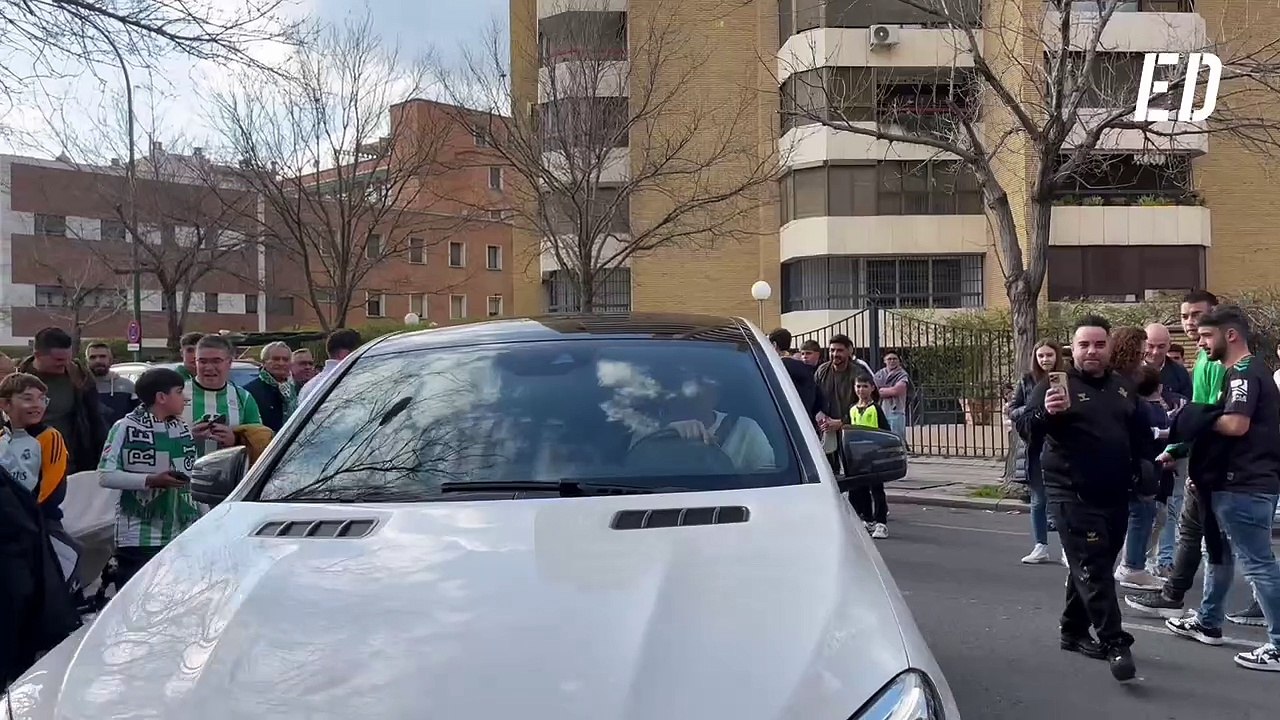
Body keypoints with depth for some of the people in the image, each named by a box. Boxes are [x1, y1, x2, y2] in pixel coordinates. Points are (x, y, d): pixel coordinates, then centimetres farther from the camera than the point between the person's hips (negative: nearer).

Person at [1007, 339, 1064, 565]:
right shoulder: (1027, 381, 6)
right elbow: (1011, 410, 7)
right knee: (1038, 500, 10)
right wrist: (1030, 410, -11)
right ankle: (1041, 547, 21)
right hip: (1035, 447, 3)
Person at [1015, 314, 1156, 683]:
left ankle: (1073, 631, 29)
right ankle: (1115, 643, -8)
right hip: (1073, 495, -6)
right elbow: (1026, 425, -20)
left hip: (1115, 495, 7)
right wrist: (1047, 413, -40)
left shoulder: (1123, 387, 11)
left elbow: (1140, 434, 24)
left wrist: (1145, 468, 13)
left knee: (1093, 566, 15)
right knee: (1093, 569, -10)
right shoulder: (1055, 384, -8)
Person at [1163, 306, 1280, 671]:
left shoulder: (1244, 372, -15)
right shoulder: (1248, 372, 18)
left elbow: (1236, 424, -28)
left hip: (1244, 486, -11)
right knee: (1220, 552, 20)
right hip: (1242, 481, 11)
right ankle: (1208, 622, 32)